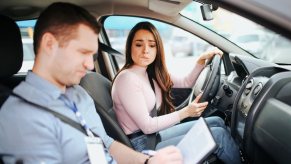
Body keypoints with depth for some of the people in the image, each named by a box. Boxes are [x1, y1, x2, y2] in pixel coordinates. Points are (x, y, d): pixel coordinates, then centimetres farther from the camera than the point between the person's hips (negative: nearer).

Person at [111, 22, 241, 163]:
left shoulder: (151, 73, 4)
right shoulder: (127, 78, -22)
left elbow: (186, 82, 12)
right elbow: (146, 126, -21)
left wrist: (202, 60, -2)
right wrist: (186, 112, -20)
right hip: (142, 145, -9)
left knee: (217, 122, 9)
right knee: (218, 134, -9)